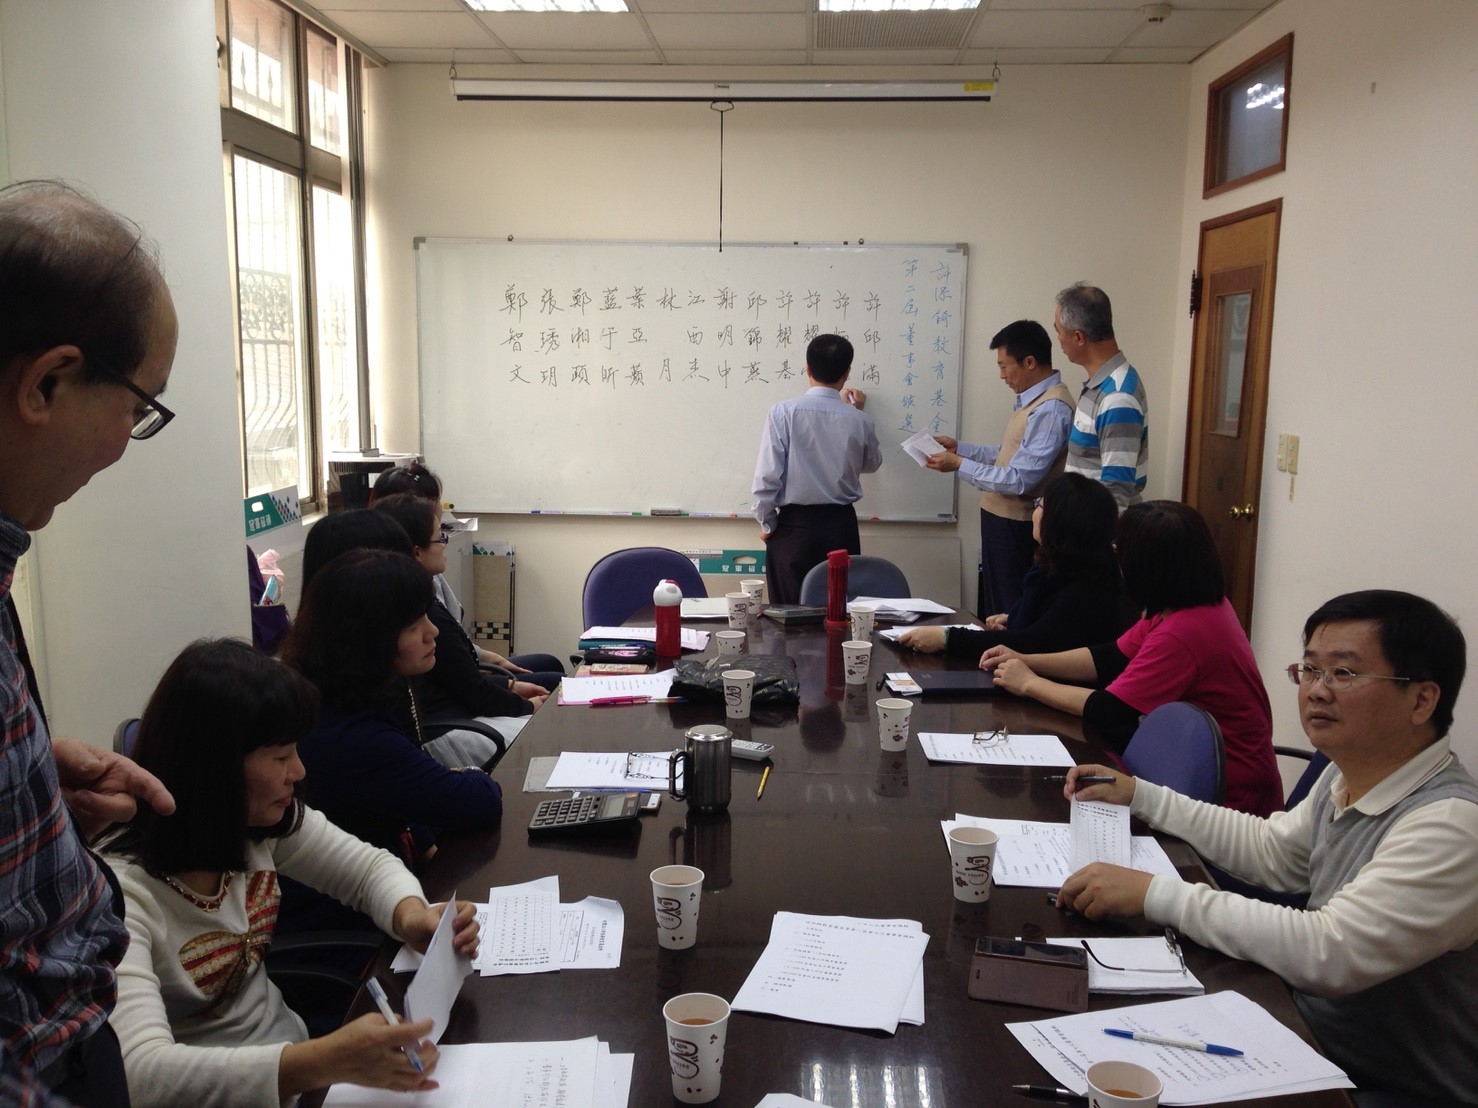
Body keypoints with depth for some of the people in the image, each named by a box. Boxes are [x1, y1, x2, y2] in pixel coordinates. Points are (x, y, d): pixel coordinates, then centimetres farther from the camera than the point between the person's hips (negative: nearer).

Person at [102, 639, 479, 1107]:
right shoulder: (118, 888, -25)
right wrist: (324, 1062, -43)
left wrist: (412, 914, -15)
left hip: (289, 1050, 6)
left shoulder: (261, 818, -8)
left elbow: (368, 866, 6)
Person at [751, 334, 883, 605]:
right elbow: (872, 464, 18)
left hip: (794, 525, -2)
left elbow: (767, 476, -12)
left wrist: (766, 523, 3)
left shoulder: (784, 412, -11)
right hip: (841, 526, 2)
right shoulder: (858, 420, -3)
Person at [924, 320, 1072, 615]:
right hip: (1001, 519, 10)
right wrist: (959, 447, 9)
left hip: (1016, 526, -10)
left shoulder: (1051, 409, -22)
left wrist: (959, 465, -18)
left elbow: (1019, 480, -25)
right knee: (997, 609, 18)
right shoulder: (1032, 399, 10)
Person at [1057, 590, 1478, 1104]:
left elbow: (1328, 953, -34)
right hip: (1311, 1042, 7)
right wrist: (1139, 794, 11)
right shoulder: (1346, 778, 1)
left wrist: (1155, 894, -31)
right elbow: (1272, 850, 16)